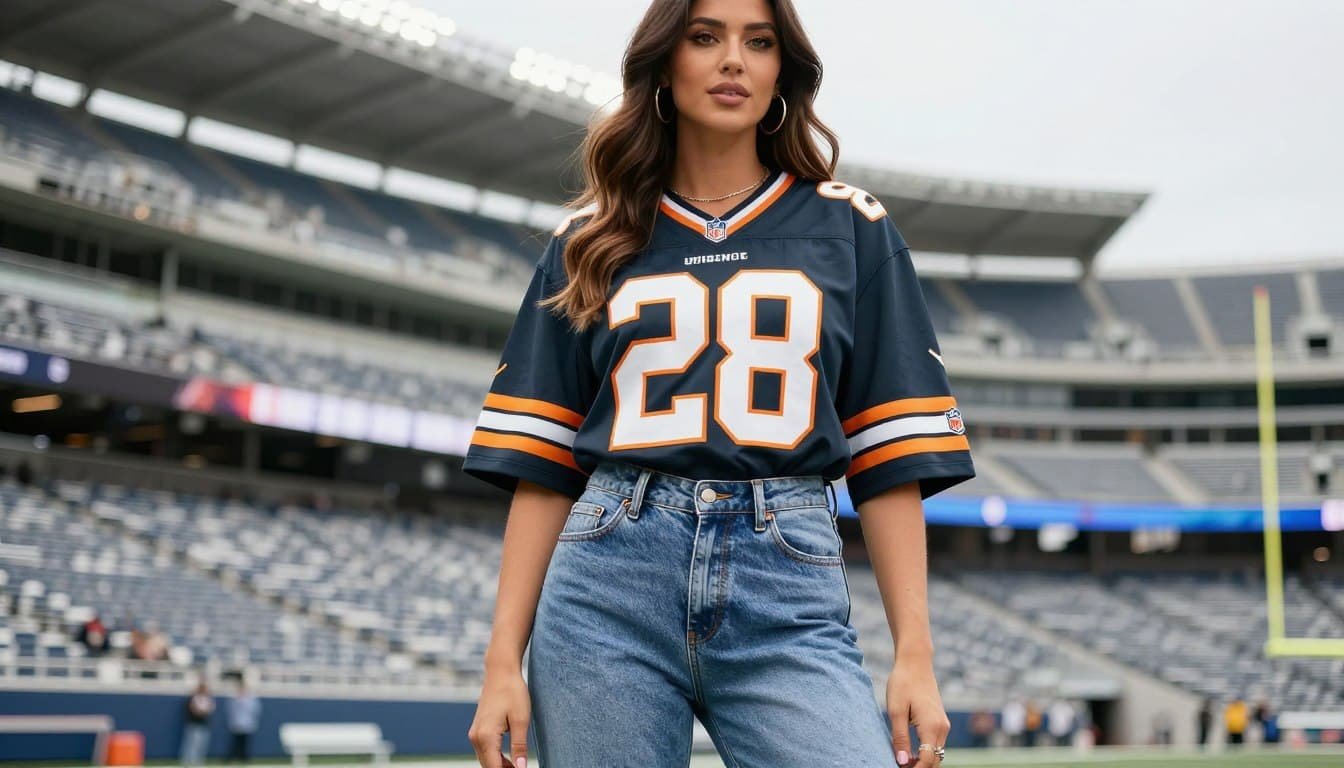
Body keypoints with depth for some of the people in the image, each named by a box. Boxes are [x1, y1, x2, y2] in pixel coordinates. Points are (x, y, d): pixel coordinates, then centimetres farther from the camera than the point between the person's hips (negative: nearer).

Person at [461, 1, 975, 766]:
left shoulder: (850, 229, 11)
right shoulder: (592, 242, 13)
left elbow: (891, 456, 6)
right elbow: (542, 464, 9)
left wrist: (916, 656, -2)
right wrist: (505, 660, 2)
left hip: (789, 595, -1)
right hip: (607, 590, 1)